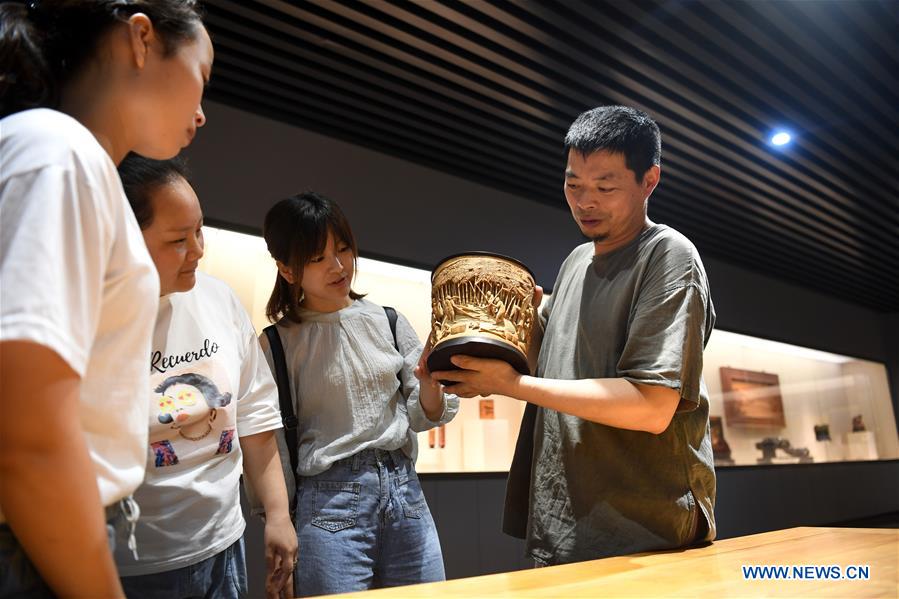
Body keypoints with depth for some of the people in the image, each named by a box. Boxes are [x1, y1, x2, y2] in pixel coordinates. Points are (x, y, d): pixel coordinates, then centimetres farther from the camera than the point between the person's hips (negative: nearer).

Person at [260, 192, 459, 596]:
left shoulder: (387, 321, 3)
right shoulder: (278, 343, -4)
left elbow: (423, 417, 6)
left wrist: (428, 383, -14)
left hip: (404, 487, 3)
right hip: (330, 502, -3)